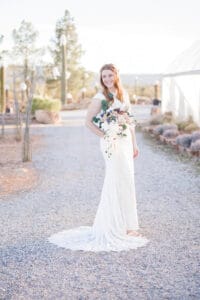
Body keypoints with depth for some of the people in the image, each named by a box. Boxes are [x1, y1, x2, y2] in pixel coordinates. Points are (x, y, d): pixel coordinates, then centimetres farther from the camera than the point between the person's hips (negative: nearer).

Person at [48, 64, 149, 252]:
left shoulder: (123, 94, 11)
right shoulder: (101, 98, -9)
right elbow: (88, 121, -10)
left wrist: (134, 143, 13)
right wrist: (105, 136, -12)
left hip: (126, 142, 7)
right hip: (112, 143, -7)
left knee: (127, 181, 12)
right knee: (117, 182, -4)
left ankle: (125, 224, 24)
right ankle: (116, 227, 6)